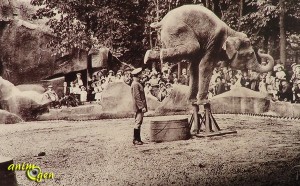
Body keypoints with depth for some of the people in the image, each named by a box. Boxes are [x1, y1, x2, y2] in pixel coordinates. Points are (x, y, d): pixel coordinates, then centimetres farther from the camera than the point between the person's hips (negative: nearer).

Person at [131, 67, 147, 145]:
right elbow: (137, 97, -21)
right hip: (139, 107, -11)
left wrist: (143, 106, 19)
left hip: (139, 107, 11)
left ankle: (137, 139, 18)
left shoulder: (136, 83, 17)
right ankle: (136, 140, -2)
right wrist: (142, 107, -21)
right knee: (138, 122, -7)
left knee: (138, 123, 13)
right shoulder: (135, 84, -15)